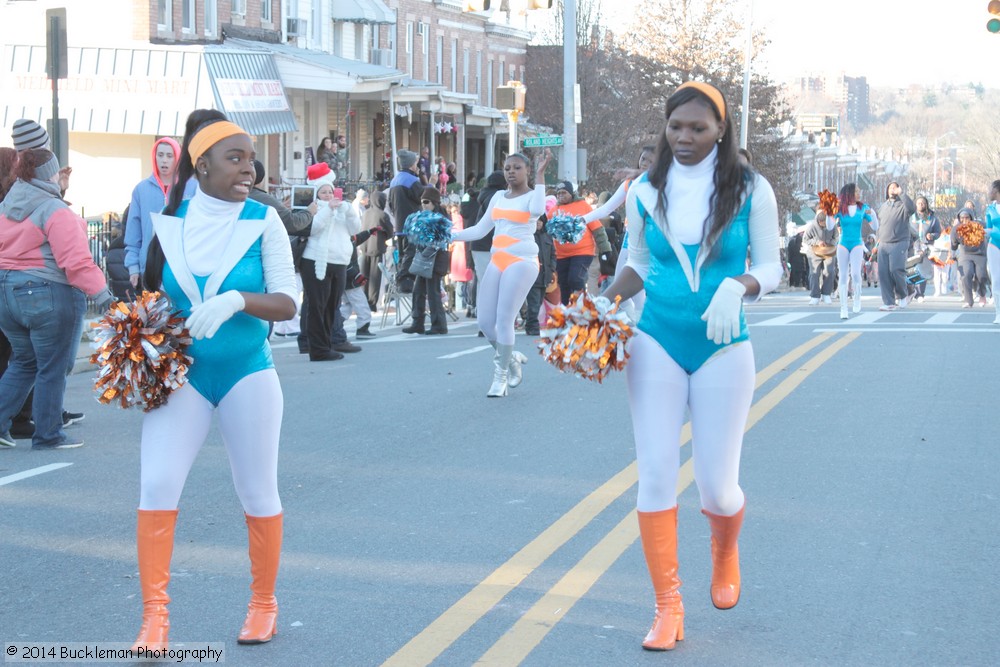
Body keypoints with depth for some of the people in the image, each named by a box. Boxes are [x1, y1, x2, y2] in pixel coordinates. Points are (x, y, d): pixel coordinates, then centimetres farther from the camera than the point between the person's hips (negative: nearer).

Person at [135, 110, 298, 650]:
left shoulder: (263, 221, -5)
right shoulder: (170, 220, 1)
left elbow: (286, 303, -10)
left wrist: (237, 300, -28)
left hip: (247, 373, -1)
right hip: (181, 373, 1)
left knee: (258, 493, 7)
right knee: (157, 485, -10)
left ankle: (263, 604, 26)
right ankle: (154, 615, -2)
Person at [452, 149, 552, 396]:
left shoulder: (532, 195, 0)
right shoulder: (498, 197, 16)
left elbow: (537, 210, -25)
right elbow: (480, 229, 17)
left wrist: (540, 174, -22)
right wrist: (450, 236, 8)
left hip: (522, 262, -6)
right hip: (497, 262, 6)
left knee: (504, 319, -10)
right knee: (484, 321, 1)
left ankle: (501, 374, 3)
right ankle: (509, 357, 26)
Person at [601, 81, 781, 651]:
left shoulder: (750, 191, -3)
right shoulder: (645, 192, 3)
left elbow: (770, 267, 0)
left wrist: (737, 286, -21)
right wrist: (607, 300, -2)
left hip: (722, 348, -2)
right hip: (657, 344, 2)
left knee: (718, 486, -1)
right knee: (655, 476, -5)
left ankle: (725, 552, 35)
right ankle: (668, 605, 5)